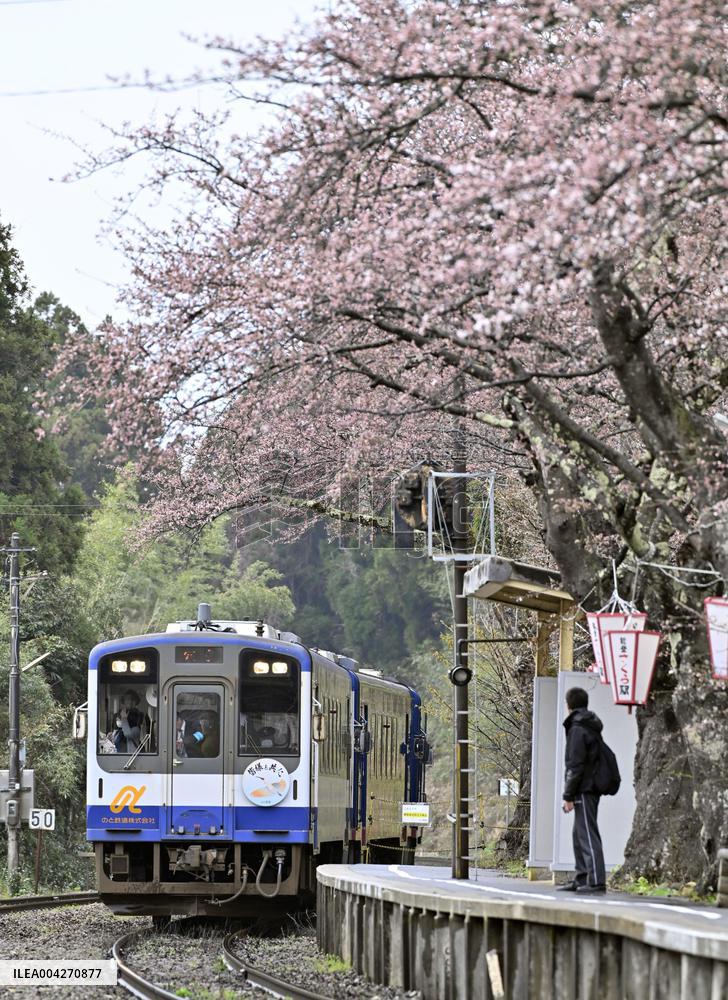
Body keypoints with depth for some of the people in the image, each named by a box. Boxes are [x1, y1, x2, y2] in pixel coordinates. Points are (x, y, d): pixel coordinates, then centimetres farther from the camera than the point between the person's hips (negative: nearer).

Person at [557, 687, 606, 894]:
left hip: (584, 791, -10)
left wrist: (568, 795, -13)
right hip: (592, 788, 10)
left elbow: (575, 766, -16)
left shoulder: (577, 730, -12)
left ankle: (596, 881, -14)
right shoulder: (592, 728, 17)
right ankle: (582, 878, 19)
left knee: (587, 834, -10)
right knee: (579, 835, 16)